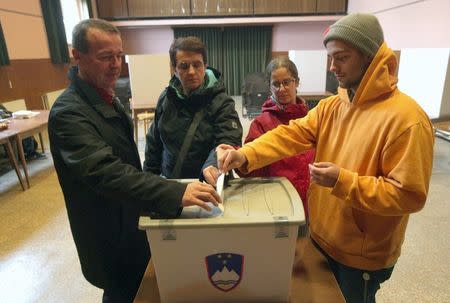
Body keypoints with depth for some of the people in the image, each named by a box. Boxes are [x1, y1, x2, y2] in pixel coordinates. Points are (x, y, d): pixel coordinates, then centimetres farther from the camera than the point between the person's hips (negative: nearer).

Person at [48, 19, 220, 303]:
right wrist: (175, 192, -49)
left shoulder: (106, 97, 4)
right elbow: (104, 170, -40)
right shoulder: (69, 112, -26)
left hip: (130, 222, 8)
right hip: (111, 239, -8)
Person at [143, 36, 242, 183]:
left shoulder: (222, 103, -8)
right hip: (169, 184, 3)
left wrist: (213, 165, -40)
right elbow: (154, 142, 14)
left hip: (207, 184, -3)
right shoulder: (166, 99, 5)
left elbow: (228, 141, -20)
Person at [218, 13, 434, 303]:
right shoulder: (331, 106, -1)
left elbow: (409, 195, -23)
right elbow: (291, 135, -12)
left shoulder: (405, 118, -23)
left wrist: (342, 181, -30)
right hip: (322, 237, 6)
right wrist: (245, 155, -27)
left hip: (363, 255, -6)